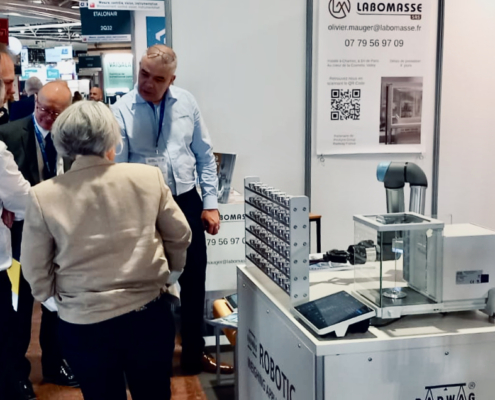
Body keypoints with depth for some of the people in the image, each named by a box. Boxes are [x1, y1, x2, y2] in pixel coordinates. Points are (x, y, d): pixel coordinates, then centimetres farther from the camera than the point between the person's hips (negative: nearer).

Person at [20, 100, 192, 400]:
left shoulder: (43, 196, -10)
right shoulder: (149, 177, -9)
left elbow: (35, 268, -2)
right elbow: (180, 236, 2)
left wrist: (54, 298, 17)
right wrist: (170, 274, 20)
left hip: (83, 322, 0)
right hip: (148, 313, 1)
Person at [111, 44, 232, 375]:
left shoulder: (187, 103, 0)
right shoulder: (121, 111, -9)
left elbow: (205, 156, 6)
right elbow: (117, 168, -11)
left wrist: (210, 203, 2)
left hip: (187, 202, 3)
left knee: (194, 280, 13)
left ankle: (194, 352, 32)